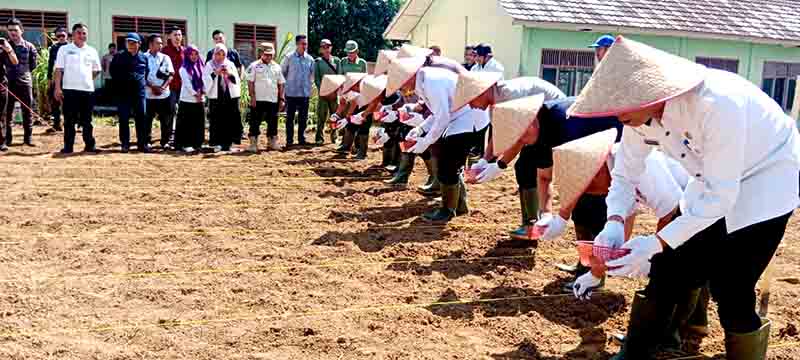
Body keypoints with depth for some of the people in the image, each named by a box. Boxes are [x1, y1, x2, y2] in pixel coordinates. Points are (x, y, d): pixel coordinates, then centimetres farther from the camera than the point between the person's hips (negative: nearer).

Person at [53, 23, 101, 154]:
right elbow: (59, 70, -1)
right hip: (69, 89, -2)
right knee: (69, 120, 1)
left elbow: (96, 70, 21)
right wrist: (58, 88, -8)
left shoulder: (92, 51, 10)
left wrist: (87, 79, 8)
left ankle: (90, 145, 13)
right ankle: (68, 146, 7)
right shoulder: (64, 49, 3)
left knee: (87, 120, 8)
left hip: (87, 89, 2)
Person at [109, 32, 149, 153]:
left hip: (140, 92, 2)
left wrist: (143, 82, 8)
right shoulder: (119, 57, 3)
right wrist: (120, 84, -1)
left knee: (141, 118, 2)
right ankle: (125, 144, 9)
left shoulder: (144, 58, 10)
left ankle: (142, 143, 9)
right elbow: (113, 73, 6)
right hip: (123, 92, -2)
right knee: (124, 119, 2)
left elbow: (147, 73, 20)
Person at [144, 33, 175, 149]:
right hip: (148, 94, -1)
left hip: (164, 94, 2)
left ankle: (166, 142, 11)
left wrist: (162, 87, -10)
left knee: (166, 119, 3)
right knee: (147, 119, 3)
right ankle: (146, 142, 11)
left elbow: (171, 75, 3)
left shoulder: (165, 58, 9)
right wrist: (152, 87, -12)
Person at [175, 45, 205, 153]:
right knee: (186, 123, -3)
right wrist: (195, 94, -12)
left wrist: (202, 92, -6)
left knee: (199, 123, 7)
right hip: (188, 100, -5)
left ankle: (197, 143, 14)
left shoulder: (200, 66, 14)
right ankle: (185, 144, 1)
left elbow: (203, 80, 8)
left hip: (200, 99, 6)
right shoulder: (184, 69, -4)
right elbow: (187, 83, -10)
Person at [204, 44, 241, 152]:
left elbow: (237, 80, 6)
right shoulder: (209, 65, 7)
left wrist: (229, 74, -11)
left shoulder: (230, 64, 13)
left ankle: (227, 143, 7)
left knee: (230, 120, -1)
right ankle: (217, 143, 2)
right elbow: (206, 80, -4)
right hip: (215, 96, -2)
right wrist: (215, 73, -16)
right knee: (217, 121, -4)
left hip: (230, 96, 2)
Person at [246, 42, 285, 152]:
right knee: (255, 121, -2)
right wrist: (252, 97, -11)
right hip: (258, 100, -4)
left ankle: (272, 142, 19)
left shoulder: (277, 67, 13)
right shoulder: (254, 66, 1)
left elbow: (280, 84, 14)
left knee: (273, 121, 9)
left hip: (273, 100, 4)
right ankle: (253, 143, 3)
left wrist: (281, 98, 8)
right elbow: (250, 82, -4)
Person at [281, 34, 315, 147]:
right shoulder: (289, 57, -3)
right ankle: (289, 140, 6)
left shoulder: (310, 59, 5)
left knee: (303, 118, 6)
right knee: (290, 117, 1)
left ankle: (301, 138, 17)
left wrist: (309, 84, 9)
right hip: (291, 92, -3)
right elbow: (282, 72, 4)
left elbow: (312, 74, 17)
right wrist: (285, 84, 4)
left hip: (305, 93, 3)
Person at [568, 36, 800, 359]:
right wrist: (614, 222, -26)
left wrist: (657, 243, -38)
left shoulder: (717, 104, -37)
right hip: (714, 182, 6)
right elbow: (625, 175, -7)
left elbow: (720, 196, -32)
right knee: (667, 272, 4)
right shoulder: (640, 110, -16)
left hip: (767, 180, -6)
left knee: (730, 290, -12)